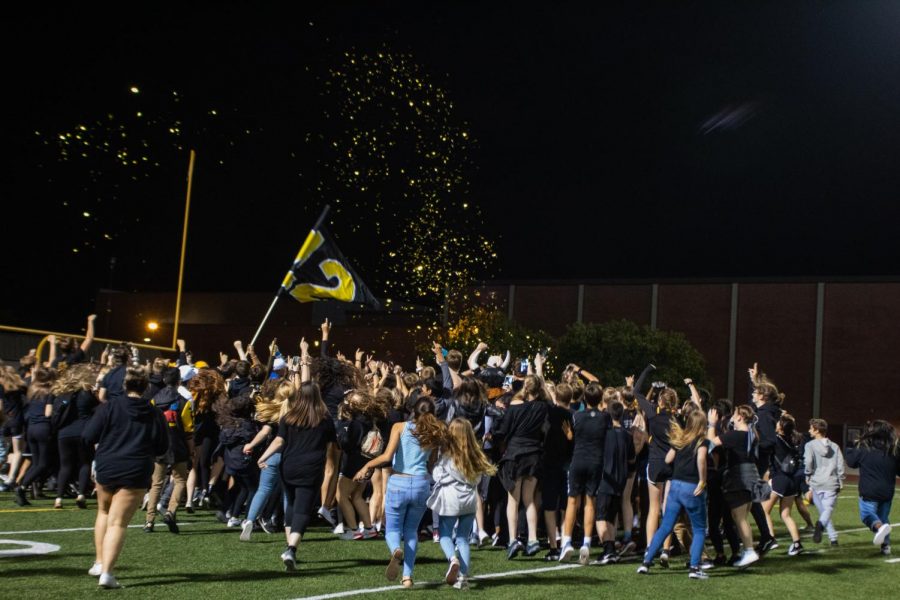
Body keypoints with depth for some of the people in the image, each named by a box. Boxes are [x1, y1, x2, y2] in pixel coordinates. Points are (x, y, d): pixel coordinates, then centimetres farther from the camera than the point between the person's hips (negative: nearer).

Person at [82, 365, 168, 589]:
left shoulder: (109, 408, -4)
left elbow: (88, 437, -5)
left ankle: (99, 562, 27)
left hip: (105, 469, 1)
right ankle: (107, 572, -14)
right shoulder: (155, 414, 0)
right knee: (118, 523, -2)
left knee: (104, 512, 26)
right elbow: (162, 448, 6)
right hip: (136, 474, -1)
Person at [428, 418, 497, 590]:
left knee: (445, 534, 12)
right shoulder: (475, 456, 2)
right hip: (469, 499, 3)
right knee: (463, 538, 11)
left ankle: (452, 558, -16)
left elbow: (437, 476, -6)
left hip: (450, 499, -3)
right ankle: (463, 576, 3)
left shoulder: (446, 455, -9)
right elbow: (477, 479, 8)